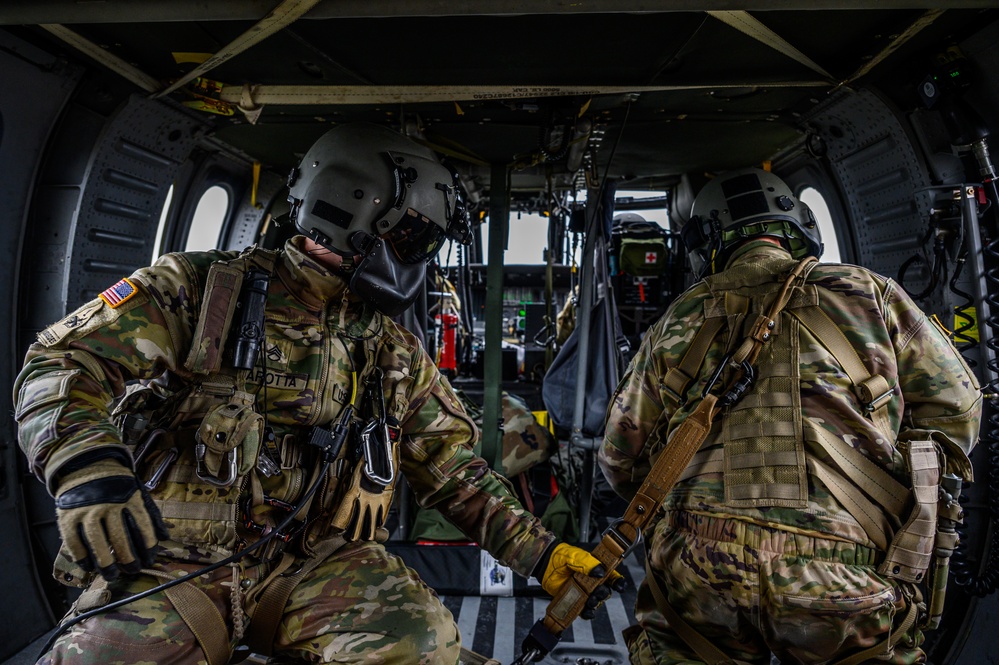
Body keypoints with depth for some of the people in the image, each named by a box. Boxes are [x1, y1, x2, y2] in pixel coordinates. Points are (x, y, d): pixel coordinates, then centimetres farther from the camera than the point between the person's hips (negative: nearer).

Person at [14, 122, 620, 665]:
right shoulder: (207, 288, -2)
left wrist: (540, 553, 4)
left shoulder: (398, 354, 8)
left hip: (316, 563, 2)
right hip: (171, 563, -1)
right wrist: (88, 473, -27)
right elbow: (63, 364, -7)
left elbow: (454, 469, 10)